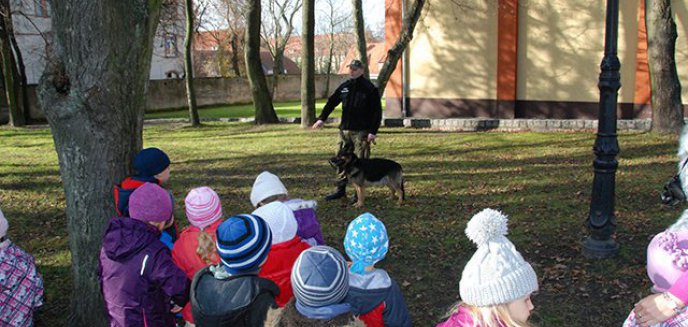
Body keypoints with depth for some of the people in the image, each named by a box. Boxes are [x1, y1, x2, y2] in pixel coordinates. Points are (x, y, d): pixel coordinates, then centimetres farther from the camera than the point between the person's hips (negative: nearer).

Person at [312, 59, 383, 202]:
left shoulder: (369, 88, -5)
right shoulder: (344, 87, 11)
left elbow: (377, 111, -8)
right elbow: (331, 102, 14)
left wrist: (373, 131, -14)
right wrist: (322, 118, 2)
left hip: (361, 132, -6)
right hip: (345, 130, 6)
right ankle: (341, 189, 19)